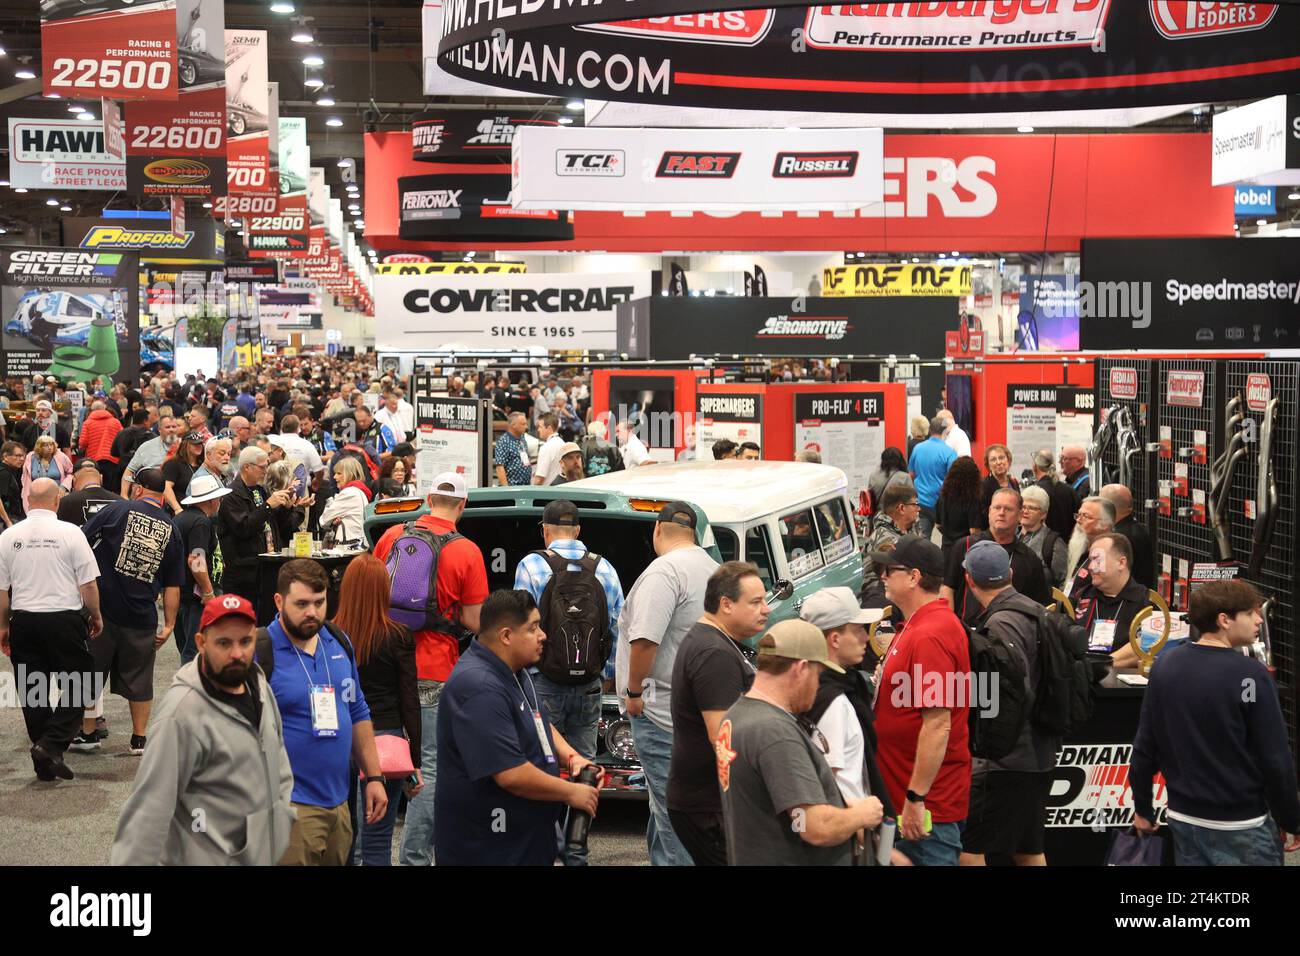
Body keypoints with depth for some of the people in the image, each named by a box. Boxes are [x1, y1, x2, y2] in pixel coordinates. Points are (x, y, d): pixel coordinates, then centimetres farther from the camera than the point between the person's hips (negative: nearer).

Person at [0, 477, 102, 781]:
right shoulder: (70, 532, -8)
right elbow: (88, 585, -6)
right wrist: (96, 617, 9)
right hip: (65, 618, -4)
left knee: (33, 691, 10)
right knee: (77, 686, 7)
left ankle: (43, 762, 14)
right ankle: (52, 744, -10)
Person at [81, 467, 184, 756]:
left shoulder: (116, 510, -5)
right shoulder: (171, 530, 5)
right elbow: (172, 587, 6)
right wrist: (169, 624, 11)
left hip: (100, 609, -2)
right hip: (142, 618, 2)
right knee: (139, 679, 12)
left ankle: (87, 733, 21)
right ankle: (139, 740, 16)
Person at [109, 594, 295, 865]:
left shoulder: (259, 684, 1)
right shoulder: (182, 712, -25)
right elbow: (150, 804, -26)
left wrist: (287, 817, 11)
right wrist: (129, 861, -27)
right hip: (210, 858, -7)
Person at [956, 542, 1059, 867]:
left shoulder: (1002, 623, -17)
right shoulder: (1033, 612, 11)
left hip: (1006, 762, -10)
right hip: (1037, 756, 10)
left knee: (967, 851, -6)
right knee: (1028, 851, 17)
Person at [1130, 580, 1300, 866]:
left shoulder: (1165, 666, 1)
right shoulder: (1250, 674, -16)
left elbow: (1144, 746, 4)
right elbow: (1275, 759, -15)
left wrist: (1142, 807, 15)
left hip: (1183, 818, 6)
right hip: (1240, 826, -6)